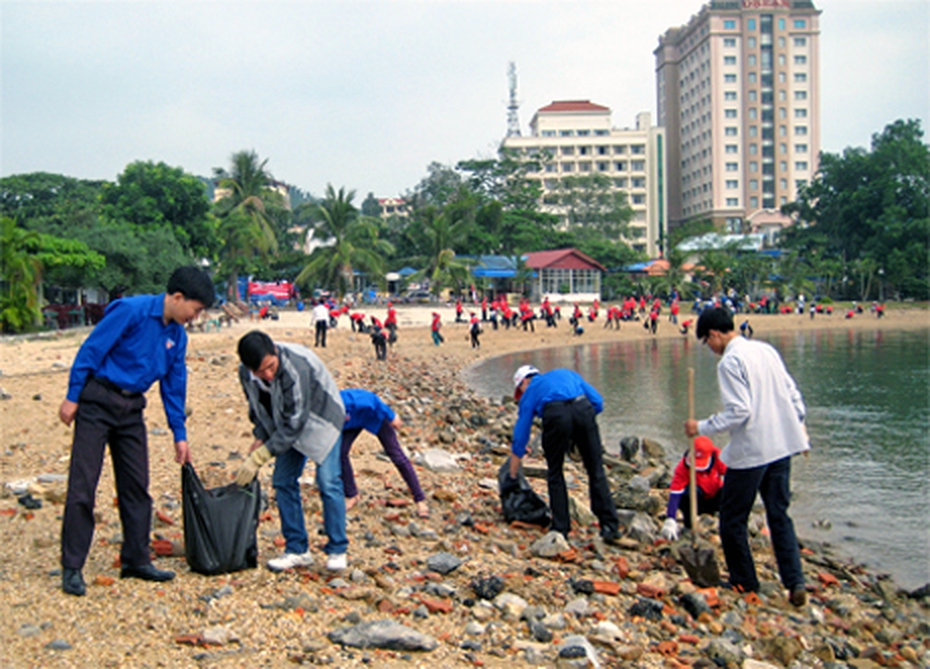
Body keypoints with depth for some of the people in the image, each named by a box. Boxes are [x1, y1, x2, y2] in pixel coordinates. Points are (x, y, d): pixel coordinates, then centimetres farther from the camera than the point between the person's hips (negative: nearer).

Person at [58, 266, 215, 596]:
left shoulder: (177, 335, 8)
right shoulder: (131, 311, -14)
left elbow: (174, 386, 14)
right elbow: (92, 349, -14)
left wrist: (179, 435, 15)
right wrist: (73, 396, -13)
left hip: (132, 410, 7)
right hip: (98, 402, -7)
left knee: (136, 486, 8)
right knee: (82, 485, -5)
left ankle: (136, 560, 18)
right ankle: (72, 568, 0)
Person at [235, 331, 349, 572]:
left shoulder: (296, 367, -39)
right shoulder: (246, 373, -18)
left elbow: (294, 423, -35)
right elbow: (258, 407, 3)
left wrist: (259, 457, -34)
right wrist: (260, 437, -13)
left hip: (322, 420, -6)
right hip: (287, 423, 6)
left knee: (328, 482, -13)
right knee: (283, 482, 1)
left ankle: (337, 550, -2)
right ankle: (297, 550, 10)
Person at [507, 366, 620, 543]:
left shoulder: (530, 392, 30)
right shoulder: (567, 374, 37)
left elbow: (519, 439, 31)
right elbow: (598, 402, 23)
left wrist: (513, 477, 40)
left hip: (556, 415, -2)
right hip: (583, 409, 2)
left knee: (555, 474, 17)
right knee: (596, 471, 12)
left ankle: (561, 528, 17)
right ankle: (610, 526, 10)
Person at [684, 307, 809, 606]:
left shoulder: (730, 362, -16)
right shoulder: (766, 350, 8)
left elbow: (738, 411, -22)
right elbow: (793, 393, 13)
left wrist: (702, 427, -12)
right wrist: (800, 425, 24)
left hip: (750, 452, -8)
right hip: (781, 446, 8)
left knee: (733, 520, 9)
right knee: (779, 516, 14)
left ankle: (744, 583, 18)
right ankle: (795, 583, 7)